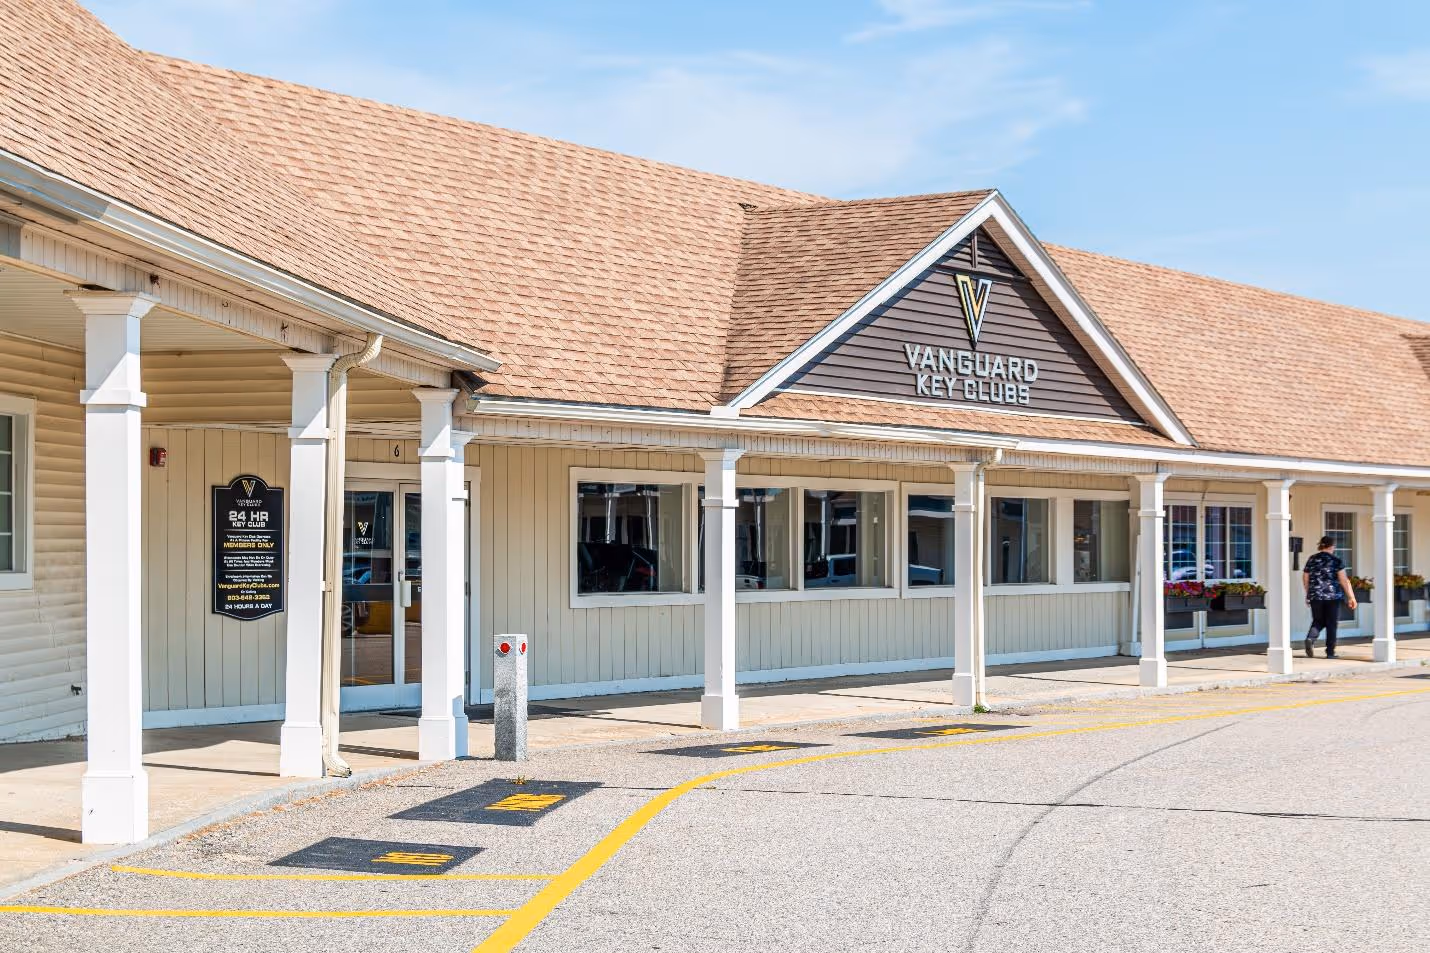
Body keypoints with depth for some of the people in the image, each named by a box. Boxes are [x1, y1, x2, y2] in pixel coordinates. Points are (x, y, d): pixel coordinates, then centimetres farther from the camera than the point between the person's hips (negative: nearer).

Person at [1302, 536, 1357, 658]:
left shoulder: (1311, 560, 6)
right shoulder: (1336, 561, -4)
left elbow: (1305, 580, 12)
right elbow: (1344, 580, -8)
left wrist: (1309, 595, 27)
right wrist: (1351, 597, -4)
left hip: (1315, 596, 3)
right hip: (1333, 597, -3)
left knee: (1318, 621, 15)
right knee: (1331, 623, 6)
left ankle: (1310, 638, -13)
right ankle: (1330, 652, 7)